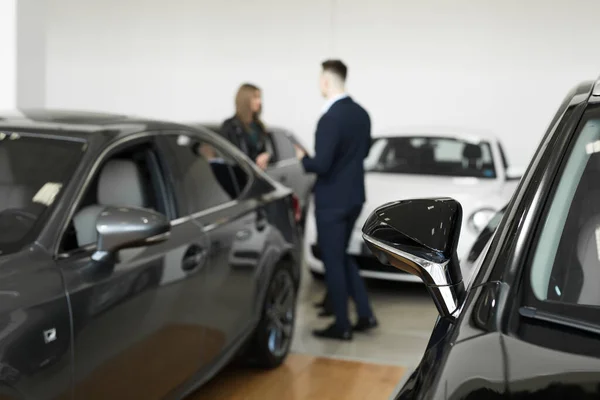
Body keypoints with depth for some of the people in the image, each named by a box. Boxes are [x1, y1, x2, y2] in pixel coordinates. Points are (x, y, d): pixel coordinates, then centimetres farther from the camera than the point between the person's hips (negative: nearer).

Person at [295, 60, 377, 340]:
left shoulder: (330, 118, -22)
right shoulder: (361, 113, 4)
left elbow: (321, 165, -24)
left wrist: (303, 159, -6)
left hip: (332, 201, -8)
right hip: (354, 196, 8)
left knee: (333, 261, 4)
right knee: (342, 256, 21)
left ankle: (342, 326, 13)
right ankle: (365, 314, 20)